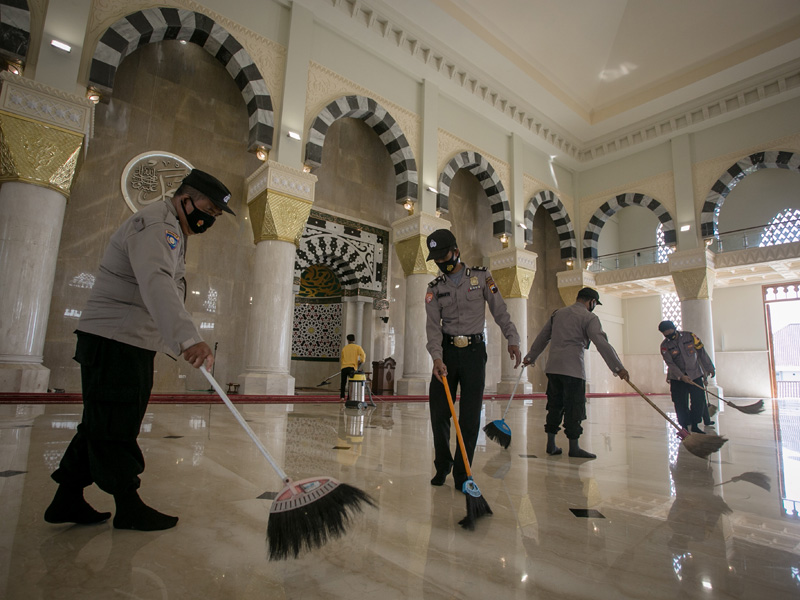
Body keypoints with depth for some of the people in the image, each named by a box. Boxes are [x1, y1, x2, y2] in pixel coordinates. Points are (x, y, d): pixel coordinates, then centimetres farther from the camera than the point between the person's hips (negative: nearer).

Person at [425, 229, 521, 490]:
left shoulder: (481, 276, 2)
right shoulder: (435, 288, 6)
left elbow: (499, 310, 3)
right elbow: (433, 325, -3)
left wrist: (512, 339, -7)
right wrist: (437, 357, -17)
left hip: (474, 351, -1)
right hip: (446, 350, 2)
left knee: (470, 416, -2)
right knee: (438, 411, 1)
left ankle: (462, 473, 11)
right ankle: (442, 466, 21)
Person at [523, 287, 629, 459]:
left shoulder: (558, 313, 17)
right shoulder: (589, 318, -1)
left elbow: (542, 338, 22)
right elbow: (602, 344, -13)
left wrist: (530, 357, 29)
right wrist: (618, 367, -13)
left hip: (553, 367, 6)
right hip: (573, 369, -6)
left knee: (554, 405, 12)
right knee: (574, 407, 2)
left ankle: (551, 444, 18)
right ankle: (574, 447, 8)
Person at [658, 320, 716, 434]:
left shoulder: (690, 336, -5)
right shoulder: (665, 345, -8)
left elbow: (701, 352, 3)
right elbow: (670, 363, -13)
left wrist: (709, 368, 6)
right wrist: (681, 376, -25)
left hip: (695, 374, 1)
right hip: (677, 378, -1)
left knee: (699, 401, 1)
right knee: (681, 404, -3)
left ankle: (694, 425, 17)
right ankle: (685, 426, 11)